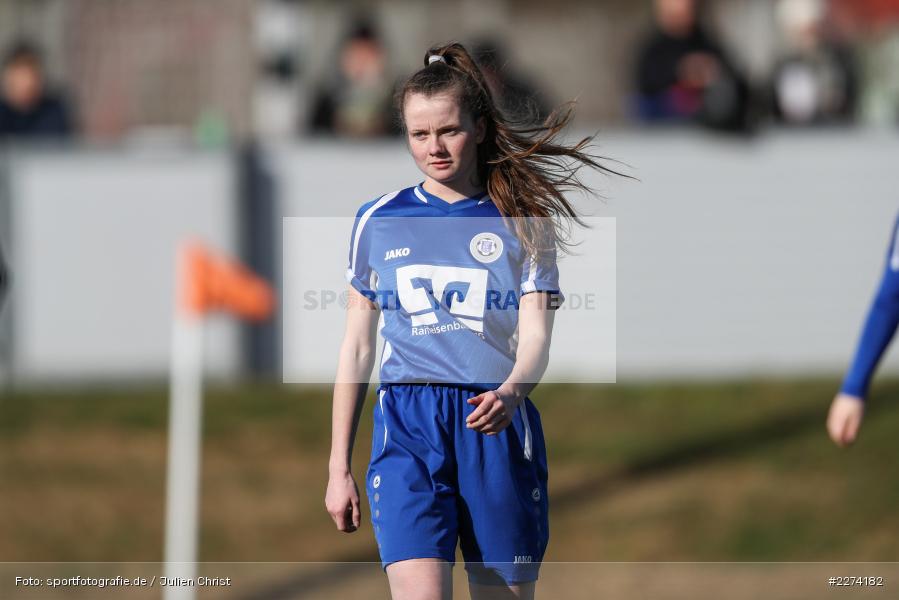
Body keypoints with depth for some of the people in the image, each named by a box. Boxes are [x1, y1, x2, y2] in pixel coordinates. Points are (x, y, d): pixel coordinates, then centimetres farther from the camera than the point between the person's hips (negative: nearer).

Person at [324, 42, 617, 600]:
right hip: (409, 427, 0)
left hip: (498, 428, 0)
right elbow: (357, 346, 16)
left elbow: (536, 336, -1)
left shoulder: (522, 221, 8)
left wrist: (510, 393, -24)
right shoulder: (379, 221, 11)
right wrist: (339, 466, 14)